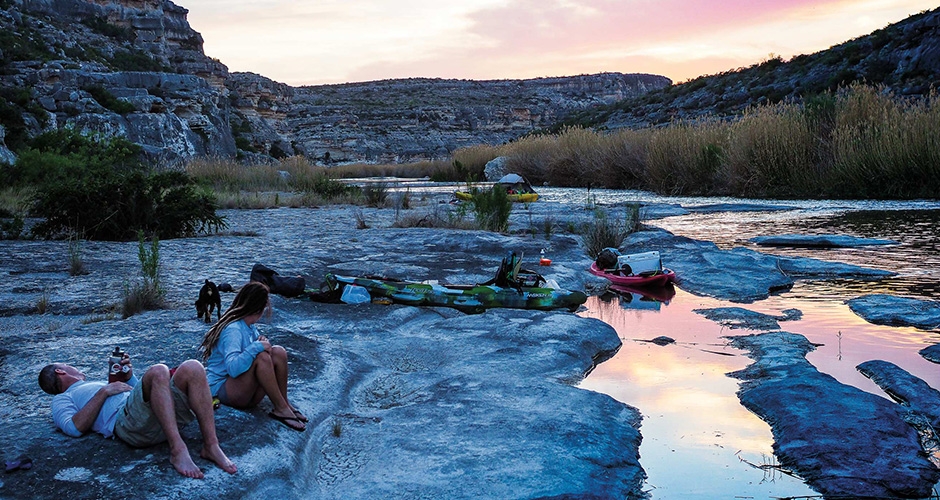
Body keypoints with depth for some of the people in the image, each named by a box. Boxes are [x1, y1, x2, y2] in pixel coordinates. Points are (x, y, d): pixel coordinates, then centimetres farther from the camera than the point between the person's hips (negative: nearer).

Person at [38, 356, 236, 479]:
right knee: (158, 371, -33)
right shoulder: (62, 399, 26)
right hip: (126, 420, -6)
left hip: (164, 417, 6)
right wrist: (104, 392, 1)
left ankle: (211, 446, -27)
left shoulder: (96, 384, 46)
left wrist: (129, 376, 19)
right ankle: (178, 450, -41)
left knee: (192, 368, -21)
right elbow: (74, 428, 2)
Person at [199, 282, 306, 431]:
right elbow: (233, 368, -33)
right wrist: (256, 347, -28)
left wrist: (263, 342, -2)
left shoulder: (250, 327, 8)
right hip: (221, 390, -8)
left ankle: (285, 404, -9)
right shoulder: (232, 330, -20)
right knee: (261, 357, -30)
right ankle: (281, 409, -22)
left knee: (278, 352, -9)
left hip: (247, 393, 8)